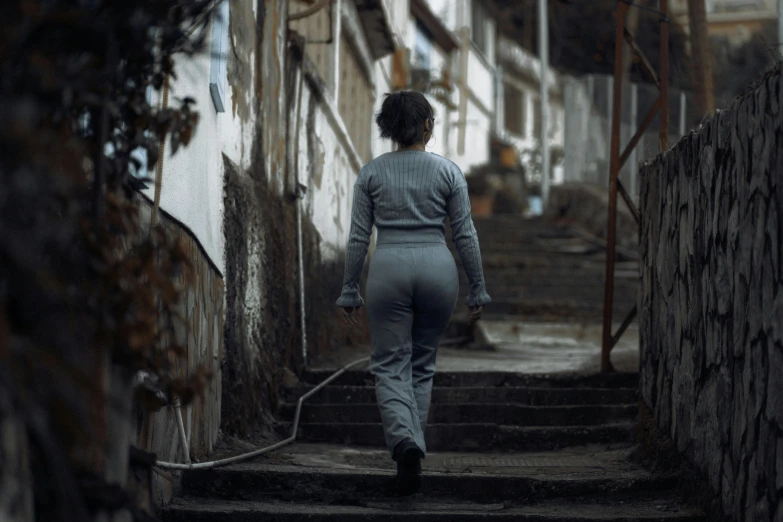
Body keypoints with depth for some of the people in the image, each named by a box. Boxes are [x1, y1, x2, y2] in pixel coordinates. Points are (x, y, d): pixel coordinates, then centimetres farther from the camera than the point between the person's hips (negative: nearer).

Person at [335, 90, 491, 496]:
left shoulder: (372, 173, 3)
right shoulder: (448, 172, 2)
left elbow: (358, 238, 2)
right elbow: (465, 235, 2)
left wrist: (349, 291, 8)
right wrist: (478, 290, 8)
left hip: (388, 269, -1)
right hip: (437, 269, 1)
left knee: (391, 366, 1)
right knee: (422, 364, 16)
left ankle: (404, 439, -25)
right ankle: (413, 444, 17)